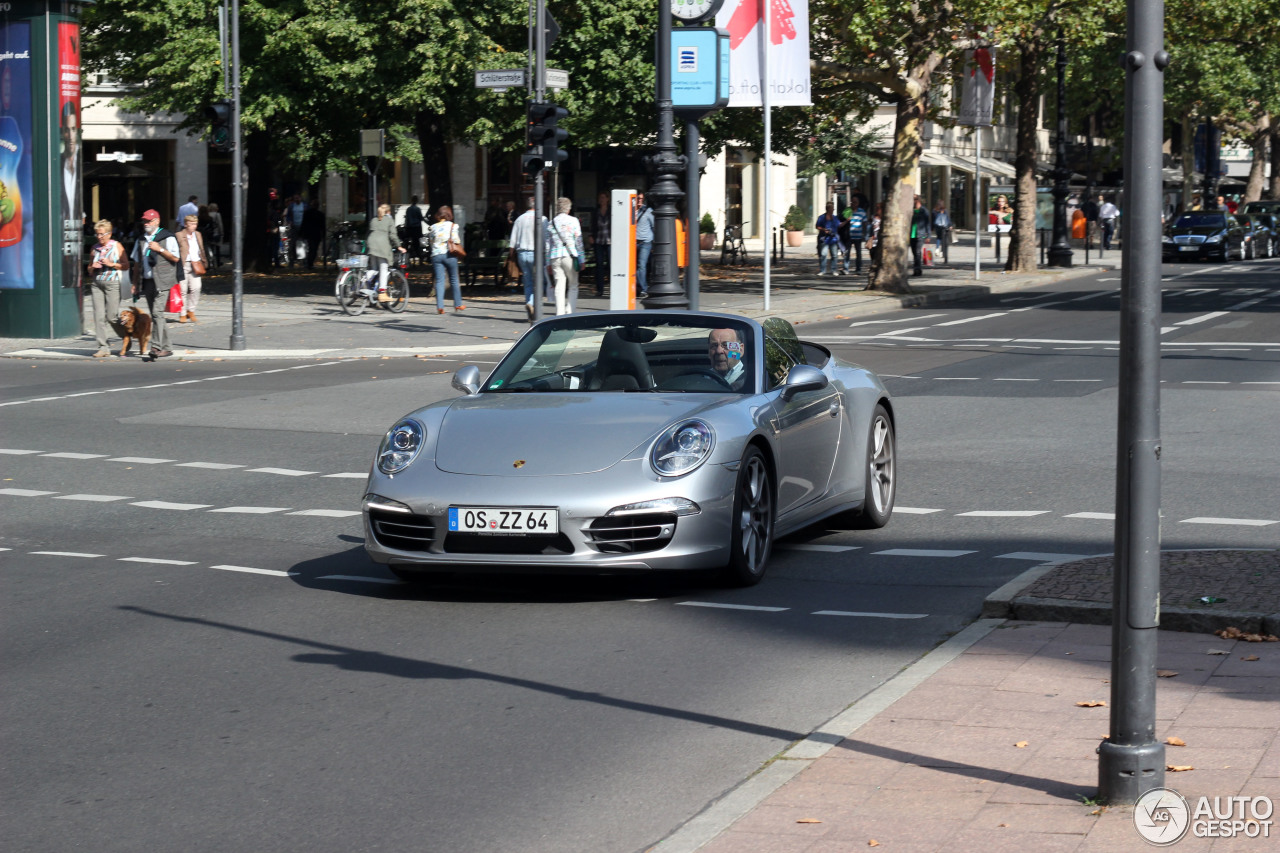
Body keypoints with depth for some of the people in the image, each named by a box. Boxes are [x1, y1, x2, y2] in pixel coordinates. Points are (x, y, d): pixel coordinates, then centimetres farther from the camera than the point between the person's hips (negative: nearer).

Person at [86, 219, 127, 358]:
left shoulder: (117, 246, 3)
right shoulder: (95, 248, 14)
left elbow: (126, 265, 0)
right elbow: (89, 268, 23)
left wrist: (111, 264, -12)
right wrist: (93, 267, 0)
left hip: (112, 283, -4)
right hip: (96, 283, 4)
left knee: (111, 316, -5)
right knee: (99, 316, -6)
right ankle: (103, 347, -5)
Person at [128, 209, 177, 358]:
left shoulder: (167, 238, 2)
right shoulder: (141, 240, 18)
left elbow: (175, 257, -3)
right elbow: (137, 263, 20)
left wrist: (160, 249, -14)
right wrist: (135, 284, 15)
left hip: (162, 281, -6)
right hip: (146, 282, 6)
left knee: (157, 312, -14)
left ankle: (157, 347, -16)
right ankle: (165, 348, 10)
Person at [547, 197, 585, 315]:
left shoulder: (552, 223, 9)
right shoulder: (573, 221, 1)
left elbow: (548, 244, 11)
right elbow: (578, 241, -3)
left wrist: (548, 263, 15)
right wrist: (581, 260, 0)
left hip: (555, 257, 3)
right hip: (570, 257, -3)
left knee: (559, 287, 2)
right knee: (573, 286, 8)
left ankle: (560, 314, -4)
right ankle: (570, 313, -2)